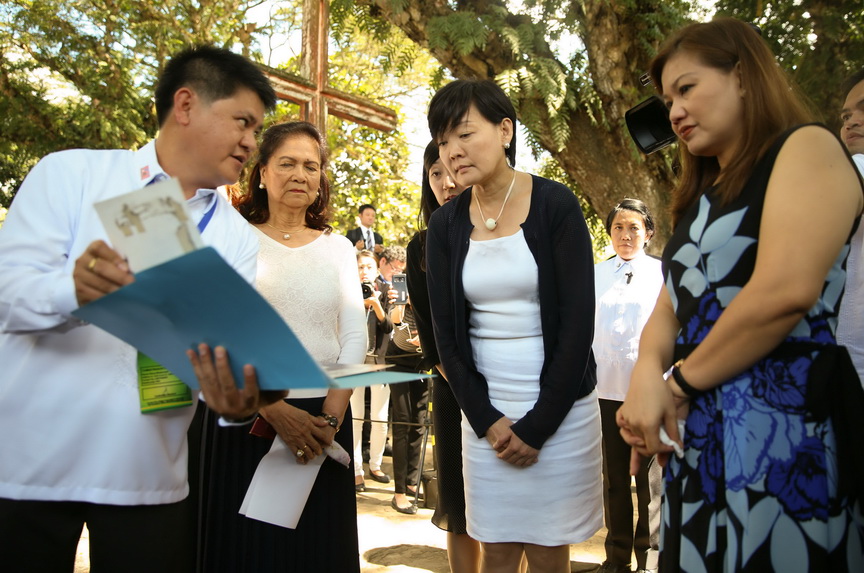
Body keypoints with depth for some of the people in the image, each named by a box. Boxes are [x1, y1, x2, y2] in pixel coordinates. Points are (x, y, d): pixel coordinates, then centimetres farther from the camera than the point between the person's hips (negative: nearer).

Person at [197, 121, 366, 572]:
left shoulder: (338, 248, 10)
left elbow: (355, 335, 4)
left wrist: (332, 417, -9)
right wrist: (275, 410, -17)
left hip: (325, 420, 3)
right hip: (247, 419, -2)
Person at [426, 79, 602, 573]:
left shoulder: (556, 205, -7)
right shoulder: (445, 225, 2)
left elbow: (578, 321, -10)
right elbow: (447, 333, 2)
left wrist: (537, 424, -11)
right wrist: (487, 420, -6)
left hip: (559, 409, -2)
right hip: (485, 411, 3)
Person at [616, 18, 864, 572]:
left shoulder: (807, 148, -5)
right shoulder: (703, 195, 18)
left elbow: (786, 290, -20)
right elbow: (670, 304, 11)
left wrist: (682, 383, -10)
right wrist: (649, 373, -11)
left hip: (782, 426, -7)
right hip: (698, 432, 7)